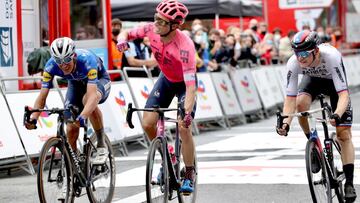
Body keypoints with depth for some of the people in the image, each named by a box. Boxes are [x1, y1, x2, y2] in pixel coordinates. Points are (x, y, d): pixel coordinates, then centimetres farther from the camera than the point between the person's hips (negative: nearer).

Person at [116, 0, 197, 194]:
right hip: (166, 79, 5)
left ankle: (189, 176, 0)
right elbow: (126, 33, -6)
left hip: (185, 83, -5)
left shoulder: (184, 46, -39)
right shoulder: (152, 29, -24)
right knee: (147, 123, -7)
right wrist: (122, 40, -31)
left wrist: (188, 113, -54)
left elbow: (191, 85, -42)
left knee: (184, 128, -18)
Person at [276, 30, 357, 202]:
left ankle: (349, 183, -4)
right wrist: (285, 122, -47)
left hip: (334, 82, -2)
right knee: (301, 103, -32)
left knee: (343, 134, -10)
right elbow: (290, 98, -31)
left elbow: (343, 94, -43)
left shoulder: (331, 56, -41)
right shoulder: (293, 63, -33)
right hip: (313, 80, 2)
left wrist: (337, 115, -61)